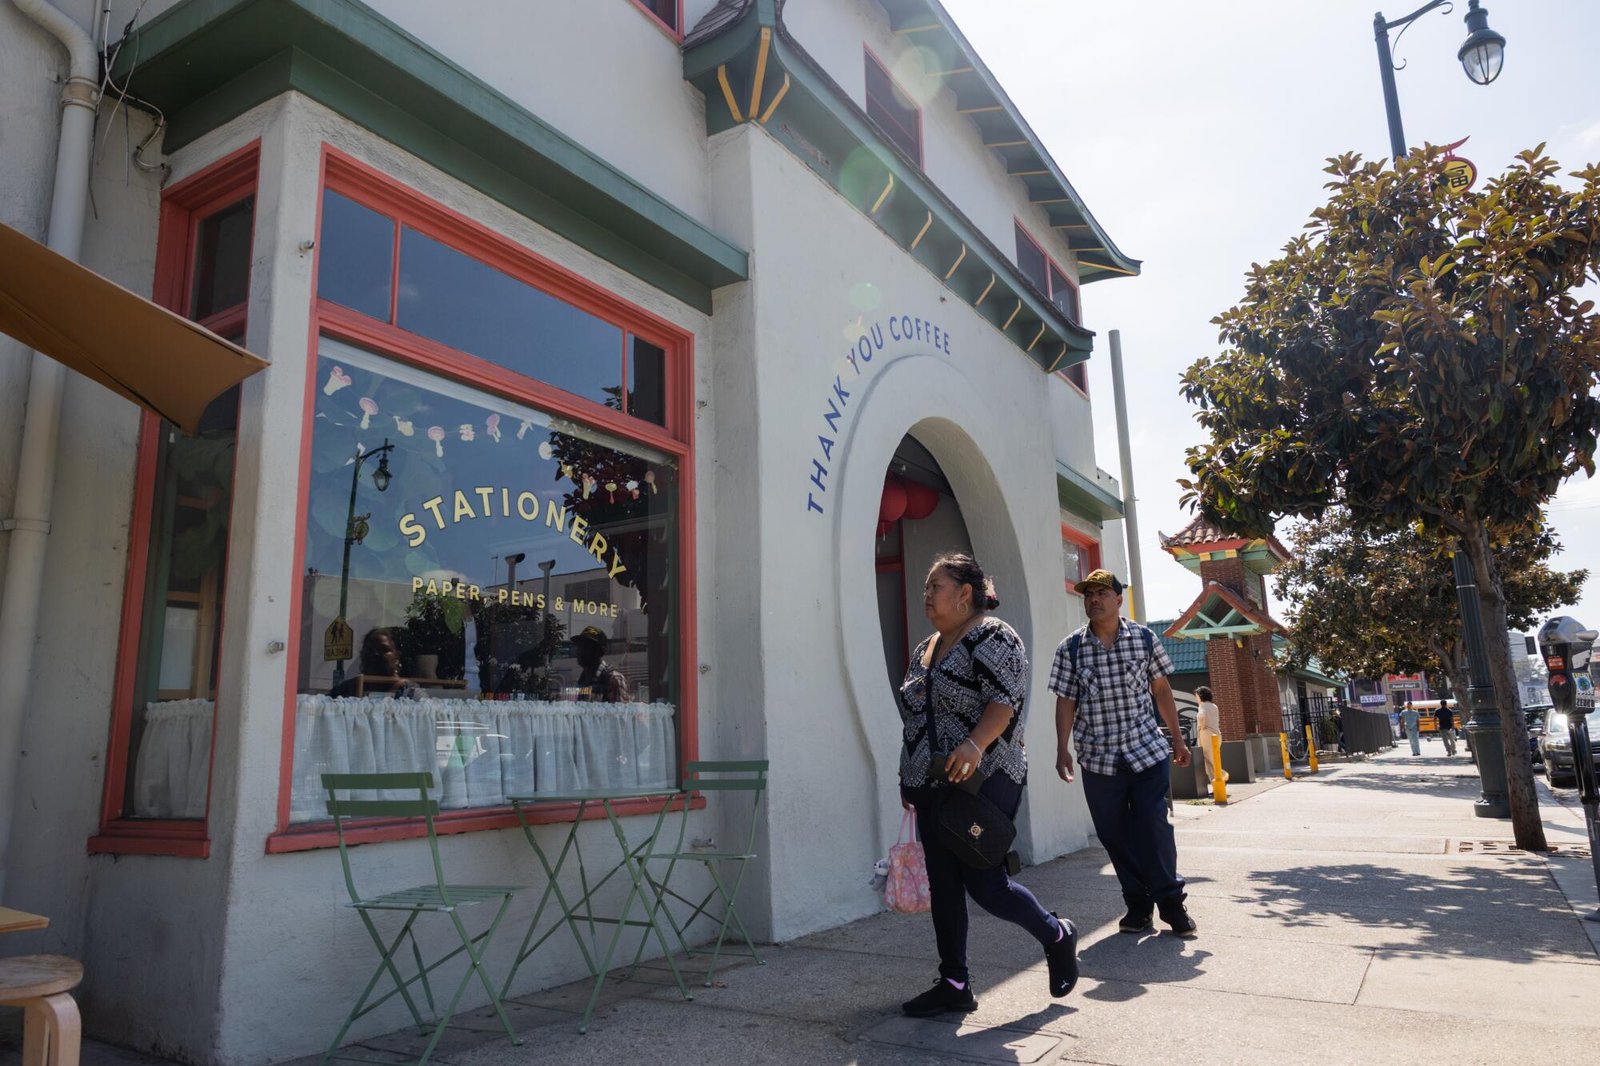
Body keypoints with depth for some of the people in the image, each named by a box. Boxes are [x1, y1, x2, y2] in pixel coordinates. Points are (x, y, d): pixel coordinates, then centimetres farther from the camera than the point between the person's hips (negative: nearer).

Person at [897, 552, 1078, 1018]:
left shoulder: (993, 637, -9)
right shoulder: (925, 648, 16)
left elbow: (1005, 700, -20)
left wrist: (975, 745, -35)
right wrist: (909, 777, 20)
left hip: (982, 783, -8)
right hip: (932, 787, 8)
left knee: (984, 883, -4)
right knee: (943, 886, 9)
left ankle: (1057, 936, 22)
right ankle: (954, 984, 20)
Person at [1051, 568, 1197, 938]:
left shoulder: (1144, 639, 1)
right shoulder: (1071, 649, 0)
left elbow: (1161, 690, 9)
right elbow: (1066, 701, 0)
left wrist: (1177, 738, 11)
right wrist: (1062, 749, -6)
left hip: (1148, 752, -1)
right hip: (1098, 759, 1)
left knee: (1154, 827, -5)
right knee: (1114, 835, 6)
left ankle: (1171, 901, 11)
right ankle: (1137, 903, 20)